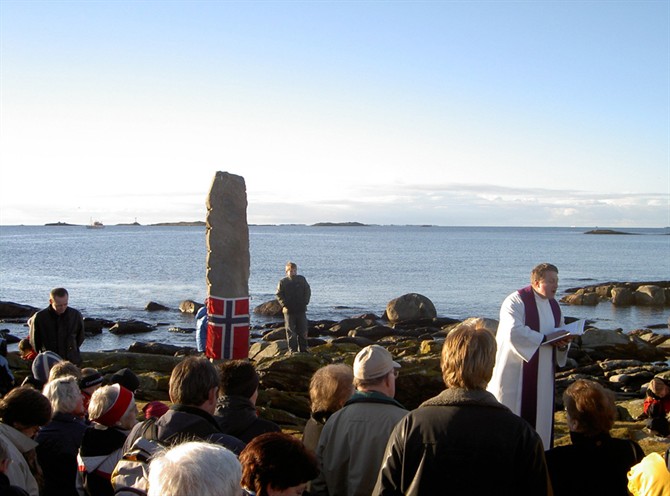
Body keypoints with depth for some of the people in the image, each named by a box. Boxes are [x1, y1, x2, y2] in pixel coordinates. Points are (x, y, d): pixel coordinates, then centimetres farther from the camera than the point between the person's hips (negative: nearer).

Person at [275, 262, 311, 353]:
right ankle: (292, 350, 5)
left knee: (303, 330, 6)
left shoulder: (302, 280, 8)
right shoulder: (283, 282, 2)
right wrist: (284, 304, -12)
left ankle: (303, 349, 17)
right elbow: (279, 295, 0)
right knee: (290, 332, -1)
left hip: (301, 309, 2)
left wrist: (305, 302, -1)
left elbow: (308, 291, 11)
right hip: (289, 310, -2)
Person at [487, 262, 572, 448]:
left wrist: (562, 344, -7)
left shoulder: (554, 305, 11)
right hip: (516, 373, -7)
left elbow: (559, 334, 17)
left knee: (540, 417, 9)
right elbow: (514, 333, -25)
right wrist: (545, 338, -20)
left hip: (542, 375, 7)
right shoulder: (516, 301, -12)